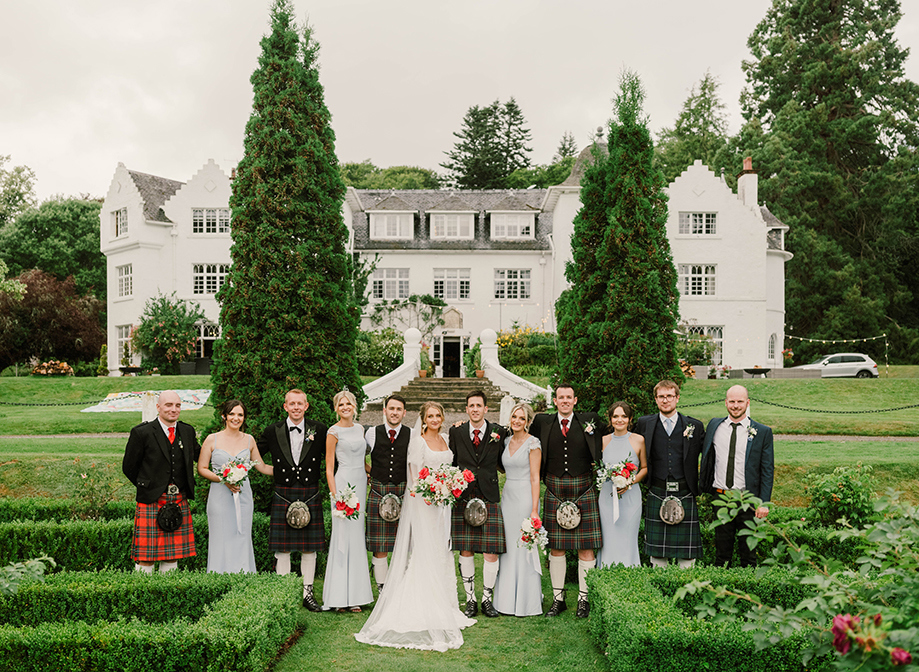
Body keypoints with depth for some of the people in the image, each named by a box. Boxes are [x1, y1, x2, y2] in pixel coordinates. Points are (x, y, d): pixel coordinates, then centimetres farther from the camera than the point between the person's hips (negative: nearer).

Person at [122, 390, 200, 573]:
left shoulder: (188, 431, 9)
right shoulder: (142, 432, -5)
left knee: (172, 555, 9)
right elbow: (128, 467, 3)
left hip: (179, 503, 4)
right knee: (146, 556, -2)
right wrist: (147, 487, 8)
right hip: (151, 502, -4)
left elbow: (198, 455, 20)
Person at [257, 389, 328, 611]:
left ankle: (308, 593, 19)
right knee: (282, 549, 4)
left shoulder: (319, 430, 1)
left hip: (310, 496, 0)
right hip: (283, 497, 0)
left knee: (309, 548, 7)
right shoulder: (273, 432, 1)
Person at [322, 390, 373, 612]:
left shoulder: (360, 428, 14)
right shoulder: (334, 432, -4)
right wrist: (336, 496, -13)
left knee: (357, 538, 8)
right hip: (343, 483, -6)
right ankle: (341, 596, 2)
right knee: (344, 538, -5)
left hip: (361, 483, 6)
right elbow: (329, 468, -6)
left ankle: (354, 594, 15)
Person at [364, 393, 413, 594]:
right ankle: (382, 590, 12)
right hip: (378, 494, 0)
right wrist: (371, 471, 11)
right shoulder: (372, 433, 5)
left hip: (403, 494, 0)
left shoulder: (412, 435, 3)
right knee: (379, 547, 1)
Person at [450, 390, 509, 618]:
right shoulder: (456, 432, 6)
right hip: (463, 498, 1)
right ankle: (470, 600, 16)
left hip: (489, 497, 0)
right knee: (465, 551, 4)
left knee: (491, 551, -1)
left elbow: (504, 463, 13)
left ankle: (487, 598, 14)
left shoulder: (499, 432, 4)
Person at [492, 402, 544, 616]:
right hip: (507, 496, 7)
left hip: (525, 497, -6)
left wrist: (534, 509, -16)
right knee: (508, 548, 9)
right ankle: (508, 599, 18)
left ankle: (527, 601, 8)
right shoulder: (506, 441, 11)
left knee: (524, 548, -2)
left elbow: (535, 478, -11)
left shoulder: (532, 443, -8)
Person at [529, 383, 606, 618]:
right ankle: (558, 598, 17)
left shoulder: (590, 421, 2)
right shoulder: (542, 422, 5)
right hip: (555, 491, 1)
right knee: (556, 547, 6)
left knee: (586, 546, 1)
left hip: (583, 490, -1)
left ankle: (584, 599, 12)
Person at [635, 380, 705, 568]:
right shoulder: (645, 424, 6)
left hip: (685, 494, -1)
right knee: (657, 552, 5)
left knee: (687, 552, 3)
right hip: (657, 494, 1)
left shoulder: (694, 426, 4)